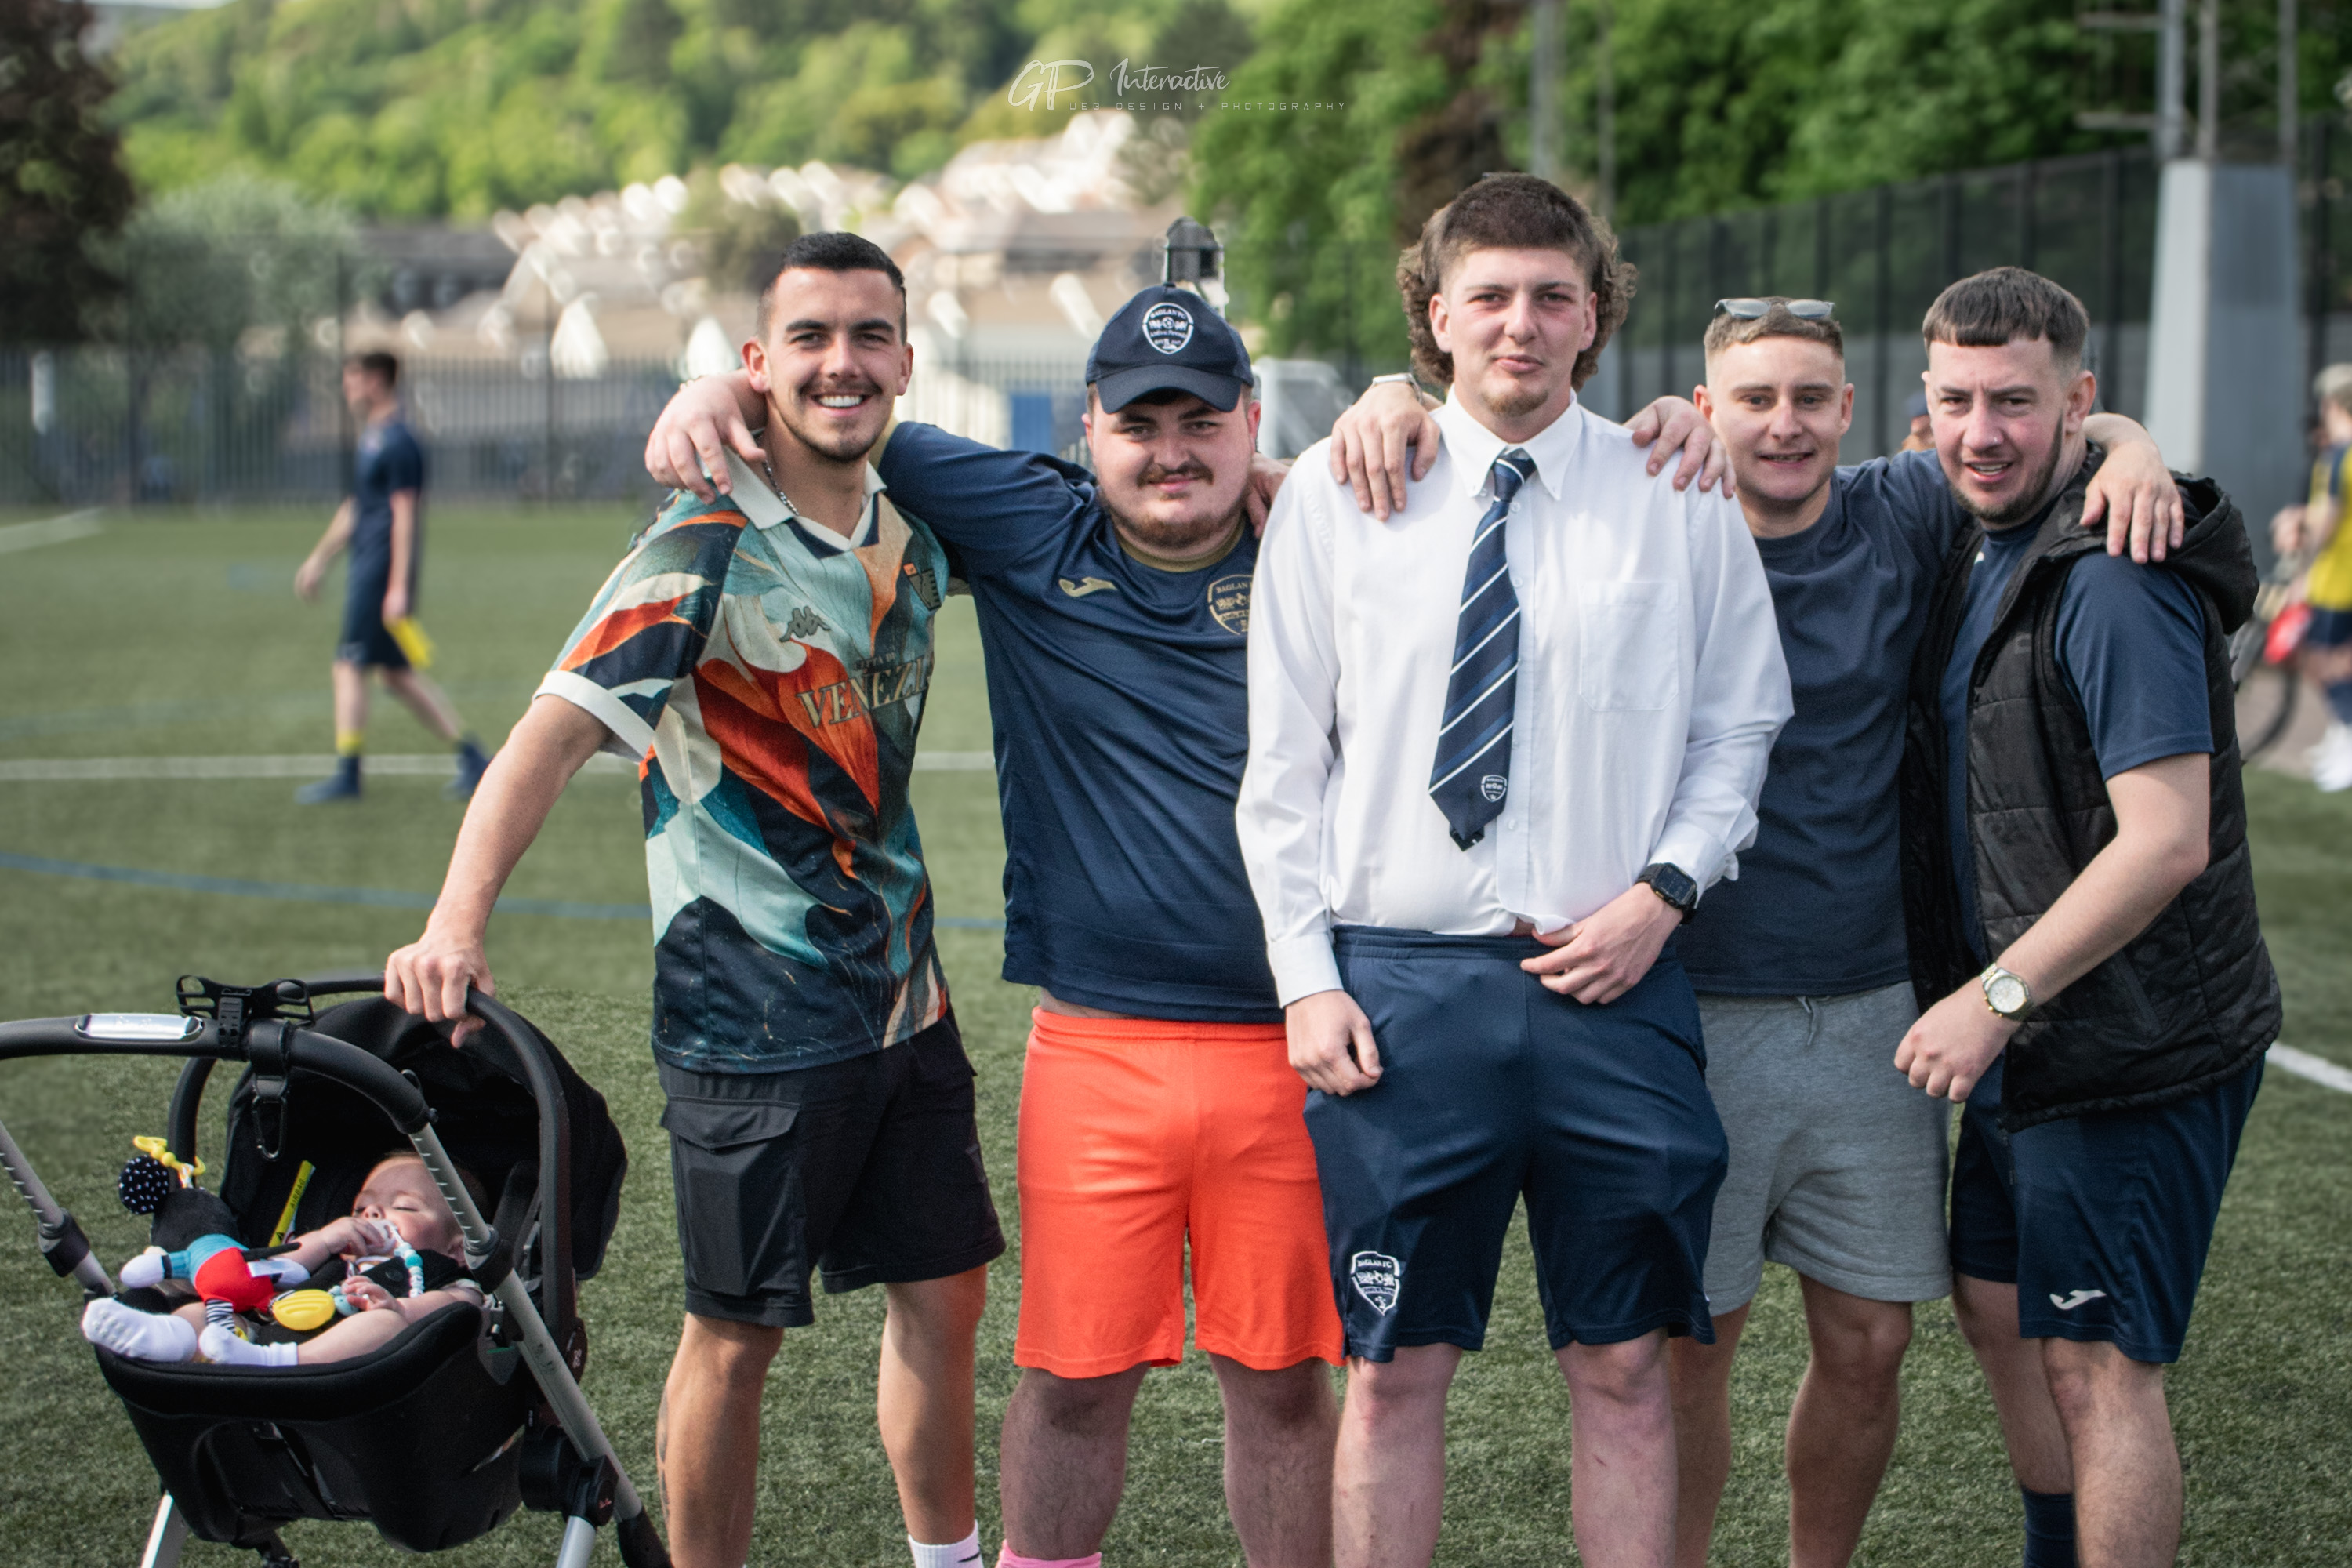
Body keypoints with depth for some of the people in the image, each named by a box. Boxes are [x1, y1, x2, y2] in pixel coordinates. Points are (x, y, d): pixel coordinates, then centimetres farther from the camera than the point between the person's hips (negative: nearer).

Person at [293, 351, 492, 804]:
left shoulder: (398, 443, -14)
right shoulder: (373, 438, 17)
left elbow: (404, 516, -18)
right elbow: (354, 509, 25)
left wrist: (398, 588, -21)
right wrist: (319, 560, 27)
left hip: (382, 574, -10)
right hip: (368, 571, 10)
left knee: (349, 667, -5)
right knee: (398, 675, 10)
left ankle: (347, 775, 0)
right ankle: (471, 757, 12)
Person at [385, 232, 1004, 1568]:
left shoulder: (913, 531, 5)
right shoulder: (708, 548, -16)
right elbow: (556, 733, -27)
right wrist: (457, 926, -42)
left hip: (903, 997, 7)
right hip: (752, 1017, -7)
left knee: (944, 1299, 13)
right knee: (737, 1334, 3)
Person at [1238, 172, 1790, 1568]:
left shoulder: (1680, 501, 4)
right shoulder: (1335, 497, 3)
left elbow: (1740, 727, 10)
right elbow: (1284, 760, 4)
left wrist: (1665, 890, -5)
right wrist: (1307, 977, -3)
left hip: (1612, 981, 1)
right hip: (1400, 981, 0)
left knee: (1625, 1368, 7)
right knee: (1396, 1372, 5)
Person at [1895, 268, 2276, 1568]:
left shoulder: (2114, 583, -21)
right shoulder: (1981, 554, 9)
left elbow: (2166, 840, -26)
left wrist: (1996, 995, -22)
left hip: (2130, 1055, -10)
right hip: (2025, 1044, 10)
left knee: (2097, 1361, -2)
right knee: (1998, 1310, 20)